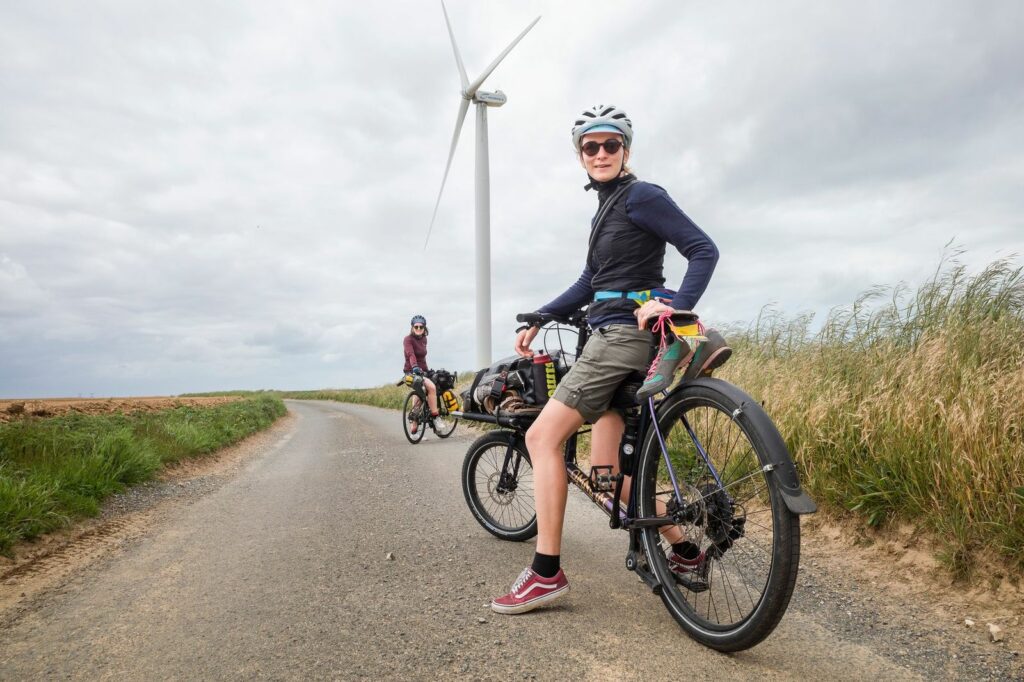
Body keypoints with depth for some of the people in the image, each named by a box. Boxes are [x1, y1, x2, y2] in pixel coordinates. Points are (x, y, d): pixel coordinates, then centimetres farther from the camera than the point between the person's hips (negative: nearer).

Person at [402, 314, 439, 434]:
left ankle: (414, 428, 18)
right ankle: (435, 416, -21)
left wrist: (427, 370, 25)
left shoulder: (423, 339, 11)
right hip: (412, 372, -8)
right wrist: (415, 367, -46)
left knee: (419, 399, 9)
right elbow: (410, 354, -31)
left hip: (421, 372, 8)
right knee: (431, 387, -29)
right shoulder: (408, 340, -12)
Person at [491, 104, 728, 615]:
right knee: (605, 471, 7)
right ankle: (684, 552, 20)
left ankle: (546, 572, -5)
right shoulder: (607, 208, 23)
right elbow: (589, 283, 23)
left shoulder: (642, 196, -4)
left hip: (625, 332, -9)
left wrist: (676, 307, -25)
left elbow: (703, 250, -11)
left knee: (543, 436, -11)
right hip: (612, 335, 9)